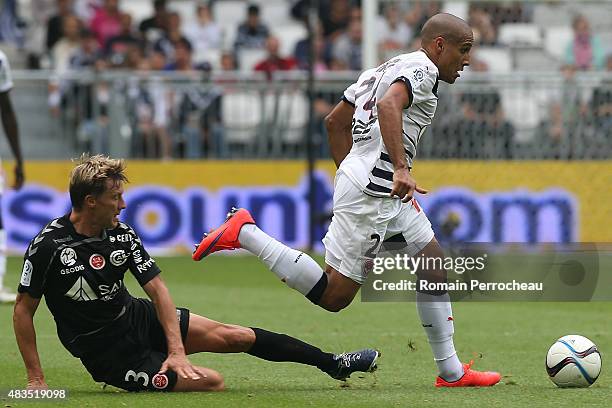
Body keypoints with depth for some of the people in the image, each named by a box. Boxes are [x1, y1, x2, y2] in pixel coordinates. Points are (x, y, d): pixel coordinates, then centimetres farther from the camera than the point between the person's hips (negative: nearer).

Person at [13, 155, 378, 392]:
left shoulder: (120, 233, -5)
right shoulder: (49, 245, -21)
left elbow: (157, 288, -4)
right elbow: (23, 310, -14)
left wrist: (176, 350, -15)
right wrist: (36, 379, -16)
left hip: (139, 318, 5)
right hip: (109, 354, -5)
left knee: (236, 336, 0)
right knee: (211, 383, -21)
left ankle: (334, 364, 13)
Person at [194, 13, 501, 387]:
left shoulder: (382, 71, 21)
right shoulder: (421, 69, -8)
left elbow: (335, 122, 26)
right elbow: (388, 106, -29)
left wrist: (351, 173, 29)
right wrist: (401, 169, -38)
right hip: (371, 192, -11)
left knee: (435, 269, 12)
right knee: (333, 295, -10)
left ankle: (451, 372, 15)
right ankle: (244, 233, -5)